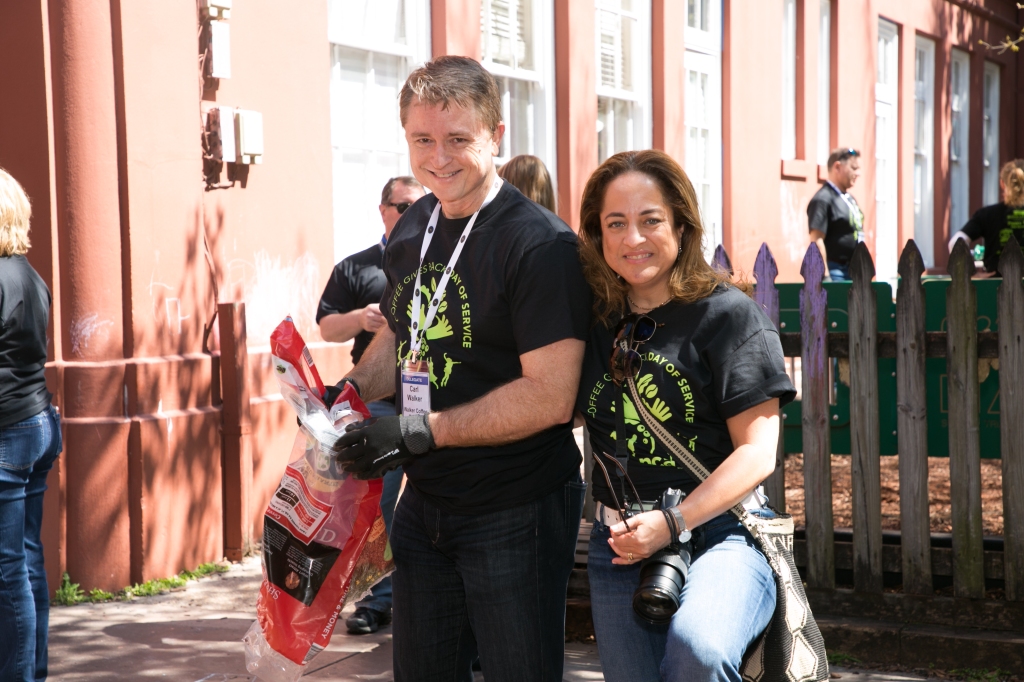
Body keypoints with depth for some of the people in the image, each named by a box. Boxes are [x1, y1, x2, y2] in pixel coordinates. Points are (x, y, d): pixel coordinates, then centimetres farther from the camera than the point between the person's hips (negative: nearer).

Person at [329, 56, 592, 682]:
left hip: (517, 513, -7)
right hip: (425, 505, 7)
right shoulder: (411, 231, 6)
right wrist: (353, 390, 1)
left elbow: (550, 395, -23)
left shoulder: (540, 244, -19)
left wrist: (422, 431, -23)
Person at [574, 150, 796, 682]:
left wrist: (672, 523, -17)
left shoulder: (726, 312, -4)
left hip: (719, 533, -5)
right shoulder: (594, 323, 8)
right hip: (619, 544, 5)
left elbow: (757, 451, -9)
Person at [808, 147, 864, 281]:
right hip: (836, 271, -9)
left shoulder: (850, 199, 19)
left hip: (854, 270, 9)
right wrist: (825, 277, -22)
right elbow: (816, 240, -18)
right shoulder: (823, 199, -11)